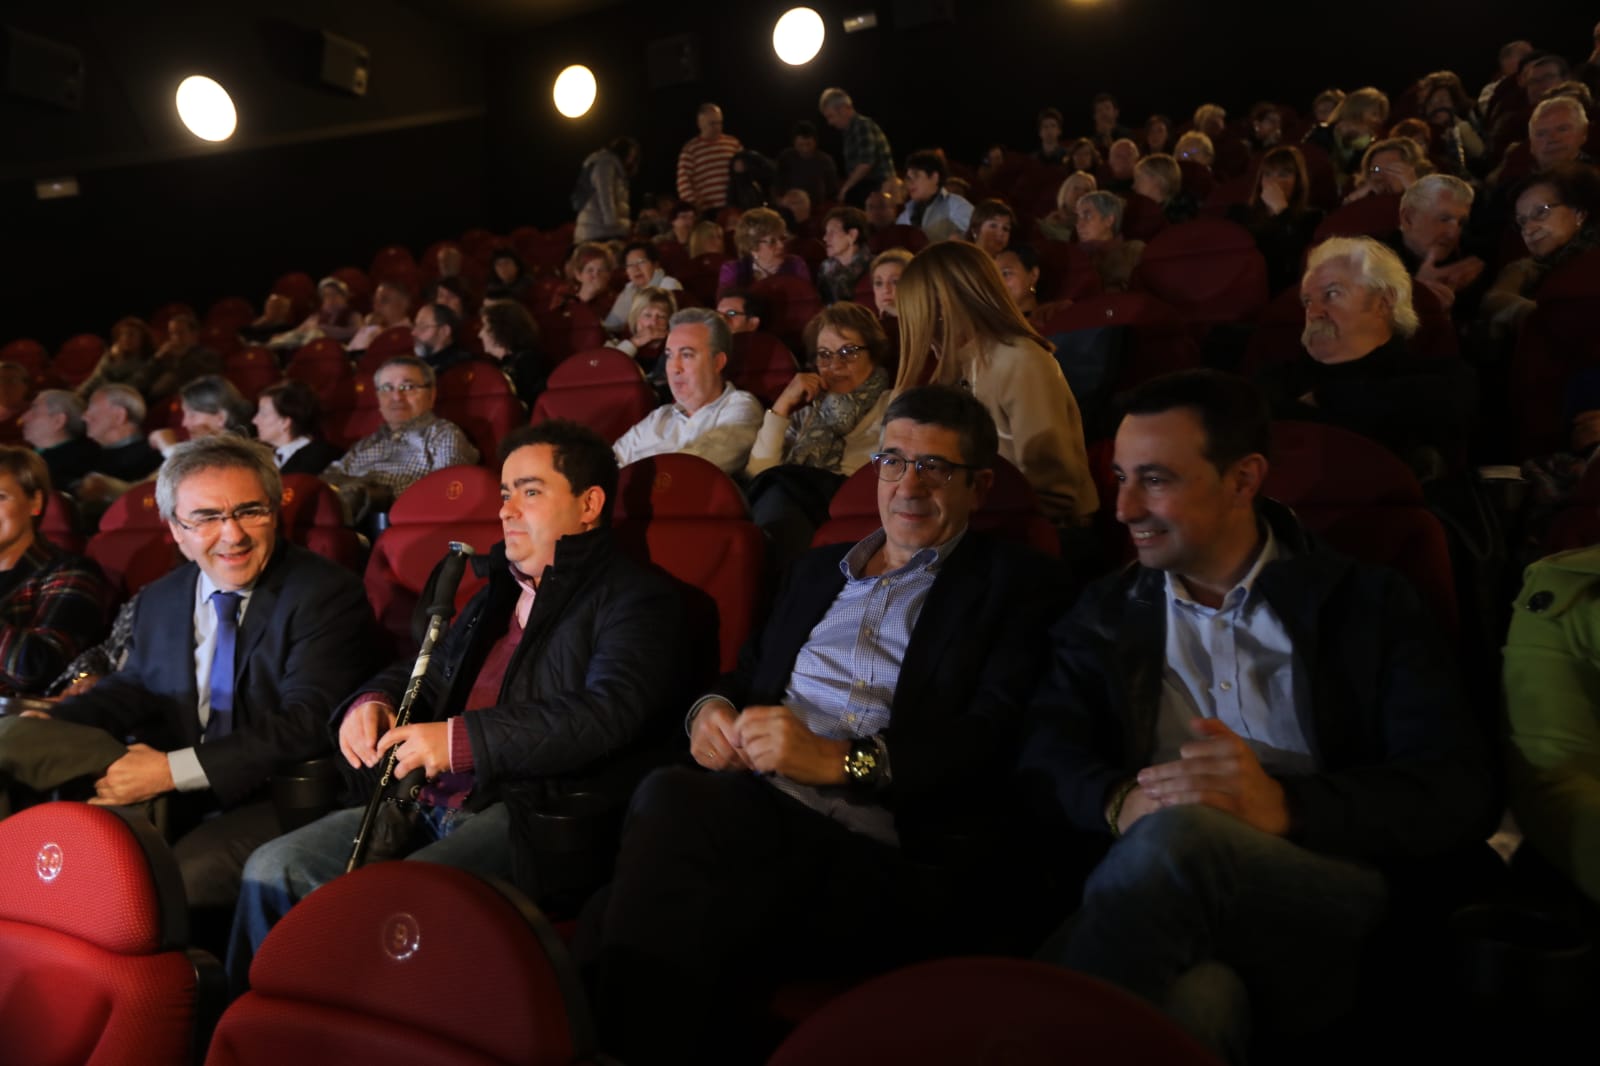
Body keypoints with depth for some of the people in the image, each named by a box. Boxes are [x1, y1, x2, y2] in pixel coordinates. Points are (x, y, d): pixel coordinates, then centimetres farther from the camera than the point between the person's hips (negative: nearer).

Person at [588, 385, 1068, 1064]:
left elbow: (995, 740, -5)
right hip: (755, 804, 5)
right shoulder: (818, 569, 28)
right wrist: (710, 708, 3)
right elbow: (748, 673, 29)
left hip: (885, 850, -4)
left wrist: (840, 759, -16)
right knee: (672, 797, -32)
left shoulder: (1017, 586, 9)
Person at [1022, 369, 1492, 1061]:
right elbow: (1043, 763, 6)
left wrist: (1284, 806, -19)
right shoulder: (1106, 614, 18)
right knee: (1187, 1000, -39)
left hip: (1331, 909, 1)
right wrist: (1121, 802, -18)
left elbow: (1461, 794, 0)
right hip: (1169, 905, -1)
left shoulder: (1368, 606, 10)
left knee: (1177, 836, -33)